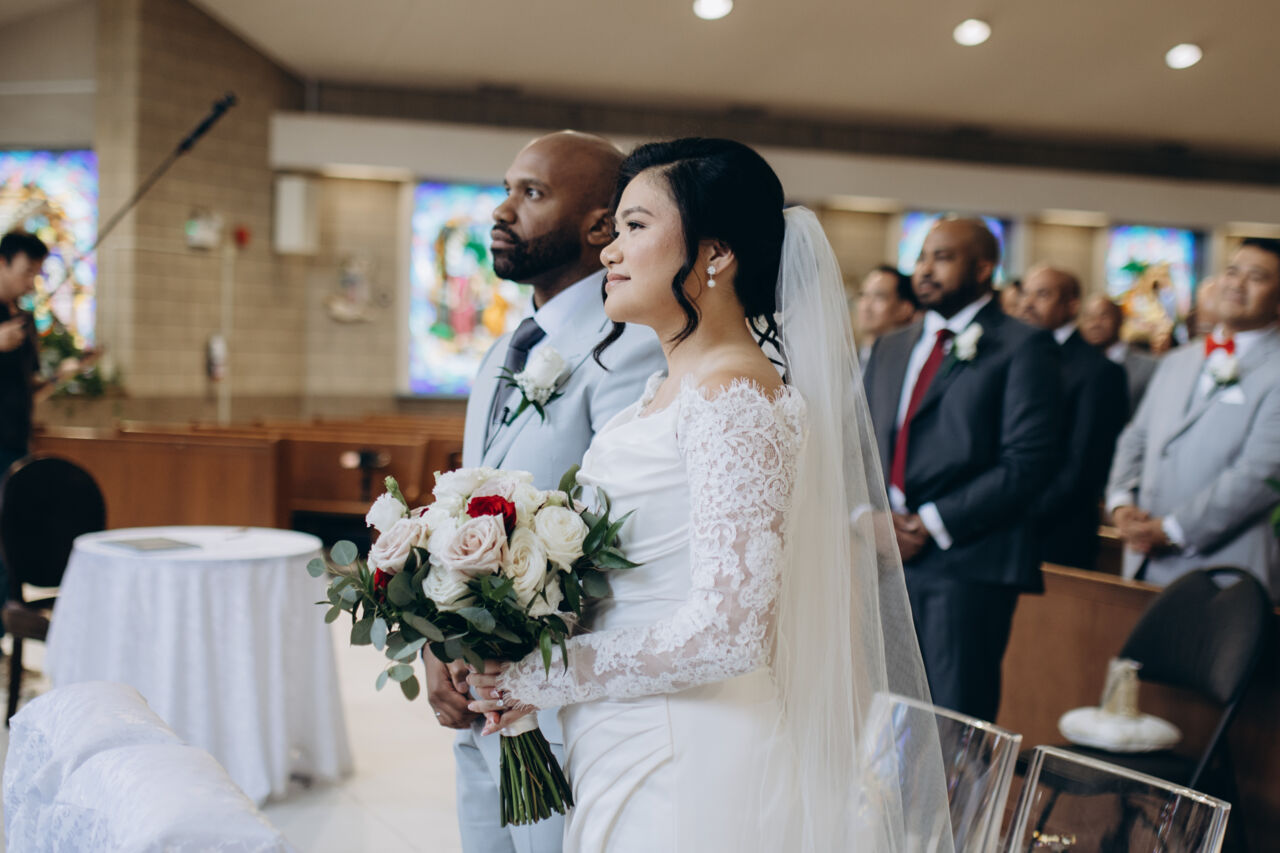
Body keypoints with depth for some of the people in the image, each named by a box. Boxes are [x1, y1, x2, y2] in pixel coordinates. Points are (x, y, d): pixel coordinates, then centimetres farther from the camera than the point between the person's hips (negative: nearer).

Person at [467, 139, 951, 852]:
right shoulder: (670, 388, 9)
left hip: (684, 766, -8)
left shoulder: (736, 395, -20)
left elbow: (728, 630, -26)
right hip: (627, 757, 8)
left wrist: (546, 674, -15)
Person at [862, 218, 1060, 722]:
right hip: (885, 556, 6)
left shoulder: (1022, 347, 0)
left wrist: (931, 524, -13)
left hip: (969, 560, -6)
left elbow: (1026, 462, -10)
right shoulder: (891, 349, 21)